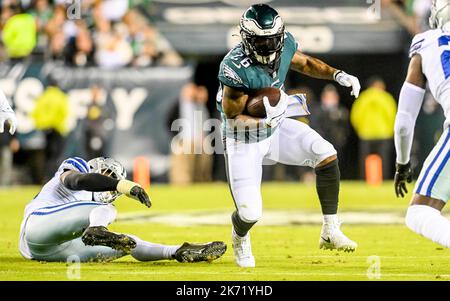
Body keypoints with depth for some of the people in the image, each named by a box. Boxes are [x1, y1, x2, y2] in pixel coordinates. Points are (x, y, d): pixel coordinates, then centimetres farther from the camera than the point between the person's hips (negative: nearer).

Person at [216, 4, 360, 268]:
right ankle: (240, 237, 33)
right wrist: (263, 115, -38)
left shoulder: (284, 43, -13)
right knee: (250, 214, -8)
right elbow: (231, 114, -22)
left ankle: (330, 232, -4)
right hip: (244, 142, -6)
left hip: (275, 128, 6)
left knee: (326, 155, -16)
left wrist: (338, 75, -4)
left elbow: (303, 63, 9)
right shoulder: (236, 67, -32)